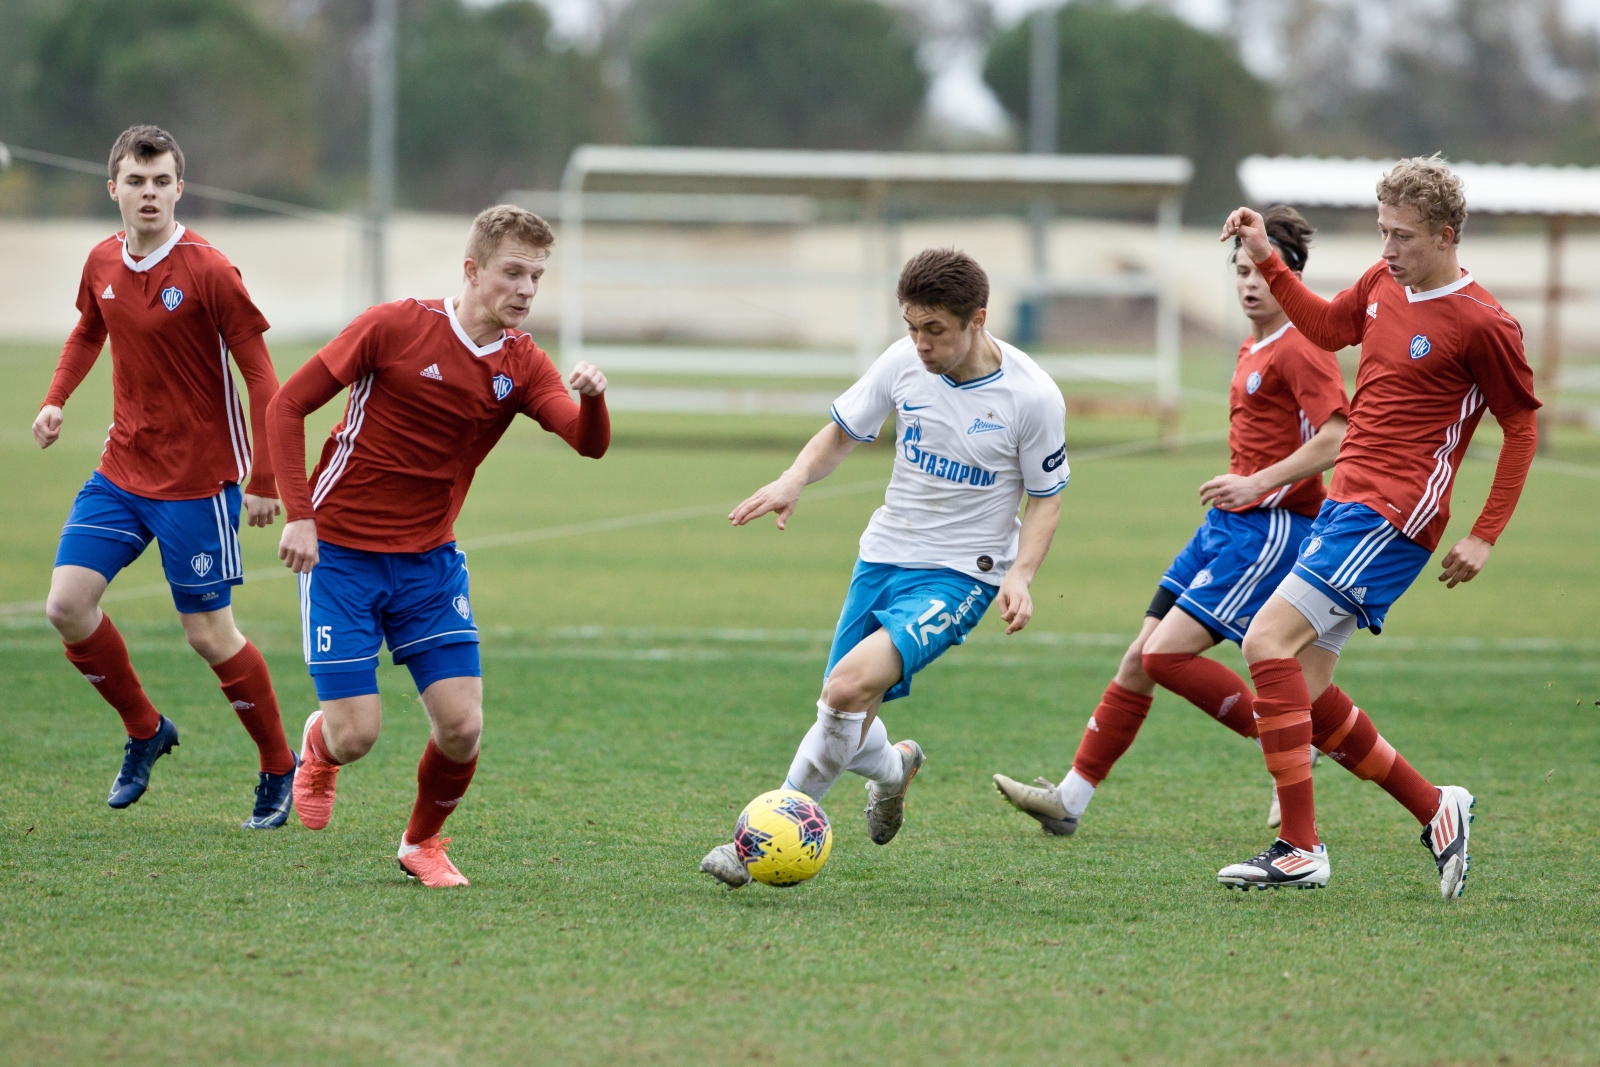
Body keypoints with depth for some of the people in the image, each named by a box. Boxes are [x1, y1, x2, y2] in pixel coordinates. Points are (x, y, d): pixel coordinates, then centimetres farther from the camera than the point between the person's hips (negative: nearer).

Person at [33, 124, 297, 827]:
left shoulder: (207, 272, -16)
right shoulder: (103, 263, 2)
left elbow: (259, 374, -14)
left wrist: (263, 480, -18)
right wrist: (56, 399, 10)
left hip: (199, 480, -6)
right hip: (121, 472, 6)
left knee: (209, 634, -1)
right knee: (68, 605, -6)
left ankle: (280, 769, 18)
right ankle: (144, 731, 16)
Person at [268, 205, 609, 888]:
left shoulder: (521, 364, -1)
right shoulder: (395, 327, -13)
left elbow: (589, 444, -16)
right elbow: (288, 404, -8)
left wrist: (592, 399, -38)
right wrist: (299, 515, -14)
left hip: (430, 562, 4)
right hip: (339, 553, -4)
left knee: (462, 728, -9)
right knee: (357, 735, -9)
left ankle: (422, 843, 20)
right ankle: (318, 747, 29)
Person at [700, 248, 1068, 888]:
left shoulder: (1032, 397, -15)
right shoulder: (904, 362, -6)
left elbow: (1045, 498, -3)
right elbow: (841, 434, 8)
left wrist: (1019, 576, -18)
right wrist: (794, 480, -12)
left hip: (959, 575, -5)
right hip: (883, 555, 5)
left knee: (851, 684, -26)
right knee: (847, 721, 6)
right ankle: (894, 768, 43)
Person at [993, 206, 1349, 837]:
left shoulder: (1302, 349, -12)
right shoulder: (1252, 350, 18)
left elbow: (1335, 438, -22)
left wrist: (1258, 484, -25)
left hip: (1270, 527, -9)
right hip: (1226, 525, 9)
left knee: (1168, 654, -18)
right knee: (1137, 661, 6)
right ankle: (1070, 799, 10)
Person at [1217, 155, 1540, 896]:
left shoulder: (1481, 324, -12)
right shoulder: (1385, 283, 10)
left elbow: (1522, 425, -4)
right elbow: (1327, 327, 29)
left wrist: (1485, 535, -7)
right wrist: (1266, 260, 18)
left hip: (1391, 517, -9)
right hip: (1345, 503, 9)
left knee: (1267, 643, -20)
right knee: (1302, 692, 6)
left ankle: (1300, 849, -20)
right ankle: (1436, 811, 17)